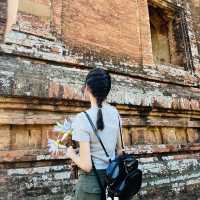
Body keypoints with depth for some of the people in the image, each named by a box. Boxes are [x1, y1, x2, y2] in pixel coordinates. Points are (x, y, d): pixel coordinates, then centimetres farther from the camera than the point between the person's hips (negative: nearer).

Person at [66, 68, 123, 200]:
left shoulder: (82, 119, -22)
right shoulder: (115, 113, -4)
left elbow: (86, 166, -20)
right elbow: (119, 149, 6)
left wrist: (72, 154, -2)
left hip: (92, 181, -5)